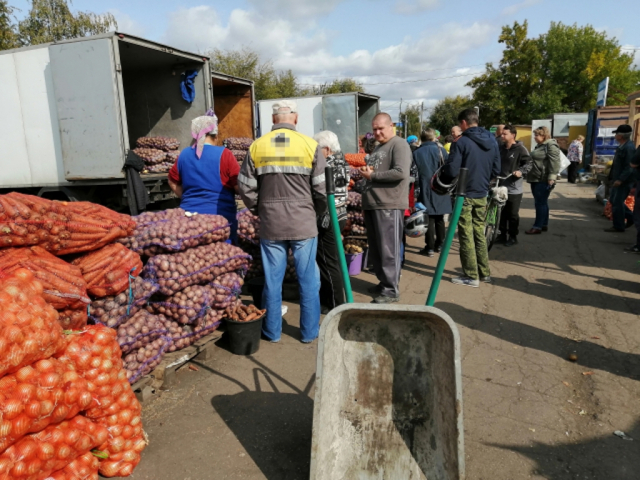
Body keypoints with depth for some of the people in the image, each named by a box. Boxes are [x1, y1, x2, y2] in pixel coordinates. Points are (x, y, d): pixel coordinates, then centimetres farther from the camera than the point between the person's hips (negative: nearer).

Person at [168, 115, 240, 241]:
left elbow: (173, 183, 16)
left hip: (190, 214, 5)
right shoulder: (223, 154, -9)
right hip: (219, 216, -4)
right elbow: (239, 187, -9)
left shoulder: (184, 155, 6)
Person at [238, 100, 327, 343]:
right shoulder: (310, 145, -5)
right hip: (303, 223, -2)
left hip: (270, 224, 2)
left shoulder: (257, 146, 0)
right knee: (308, 278, 10)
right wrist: (317, 213, 13)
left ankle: (272, 331, 24)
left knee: (272, 279, 12)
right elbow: (322, 188, -4)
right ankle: (309, 331, 20)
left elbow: (246, 187, 2)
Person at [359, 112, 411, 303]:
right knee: (375, 249, 14)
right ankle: (384, 282, 27)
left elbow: (401, 172, -20)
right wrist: (365, 172, 9)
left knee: (388, 249, -4)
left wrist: (372, 175, -14)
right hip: (371, 204, 9)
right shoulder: (378, 147, 21)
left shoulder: (399, 145, -7)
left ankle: (391, 289, 5)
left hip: (389, 206, -9)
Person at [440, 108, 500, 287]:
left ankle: (471, 276, 7)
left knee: (466, 235, 1)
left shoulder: (461, 142, -14)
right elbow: (496, 170, 11)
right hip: (482, 194, 7)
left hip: (464, 194, -6)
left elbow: (451, 170, -19)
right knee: (479, 233, 16)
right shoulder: (492, 141, 7)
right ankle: (485, 273, 22)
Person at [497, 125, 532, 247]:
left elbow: (528, 163, -7)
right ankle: (502, 234, 22)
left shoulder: (520, 149, -6)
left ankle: (513, 237, 14)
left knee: (512, 214, 2)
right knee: (501, 212, 11)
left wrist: (521, 171, -23)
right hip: (501, 186, 6)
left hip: (514, 188, -6)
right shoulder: (501, 148, 13)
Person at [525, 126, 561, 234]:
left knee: (541, 203, -6)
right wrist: (530, 174, 27)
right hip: (536, 180, 10)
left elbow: (554, 163, -20)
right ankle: (544, 225, 22)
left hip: (544, 181, -10)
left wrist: (551, 177, -24)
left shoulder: (551, 146, -12)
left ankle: (538, 226, -2)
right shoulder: (539, 146, 18)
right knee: (542, 203, 14)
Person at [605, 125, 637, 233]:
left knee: (617, 203, -4)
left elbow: (629, 167, -24)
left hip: (623, 181, -10)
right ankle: (630, 218, 27)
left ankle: (618, 226, 6)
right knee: (613, 200, 17)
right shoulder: (622, 146, 11)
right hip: (618, 179, 10)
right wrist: (613, 178, 20)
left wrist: (620, 179, -27)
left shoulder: (629, 148, -20)